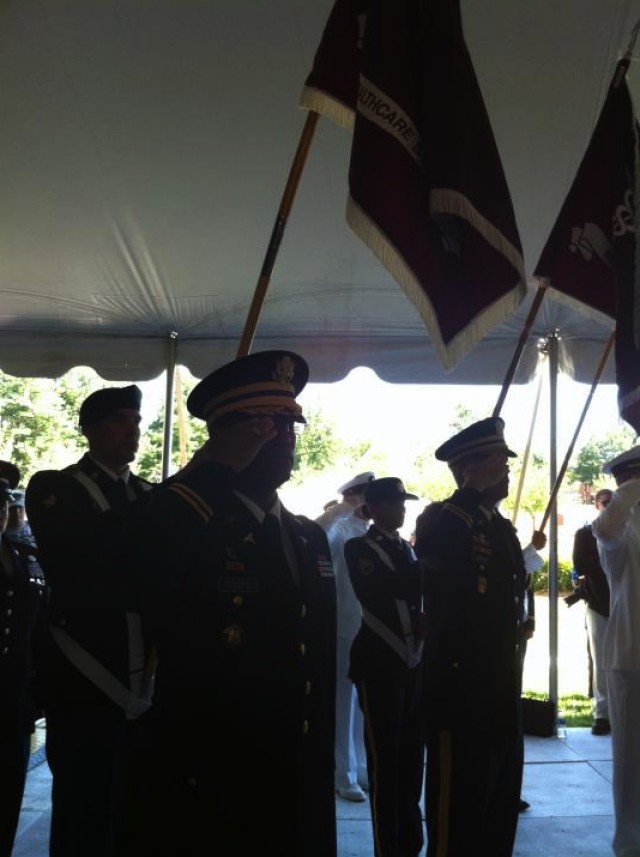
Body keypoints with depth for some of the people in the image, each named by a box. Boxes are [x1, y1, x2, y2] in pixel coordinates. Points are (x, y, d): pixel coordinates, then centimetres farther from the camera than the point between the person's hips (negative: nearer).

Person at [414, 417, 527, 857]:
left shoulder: (504, 527, 12)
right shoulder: (441, 519, -12)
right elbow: (429, 550, -35)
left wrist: (514, 671, 15)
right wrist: (476, 488, -29)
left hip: (503, 688, 8)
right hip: (461, 685, -8)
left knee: (502, 801, 20)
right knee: (459, 804, 4)